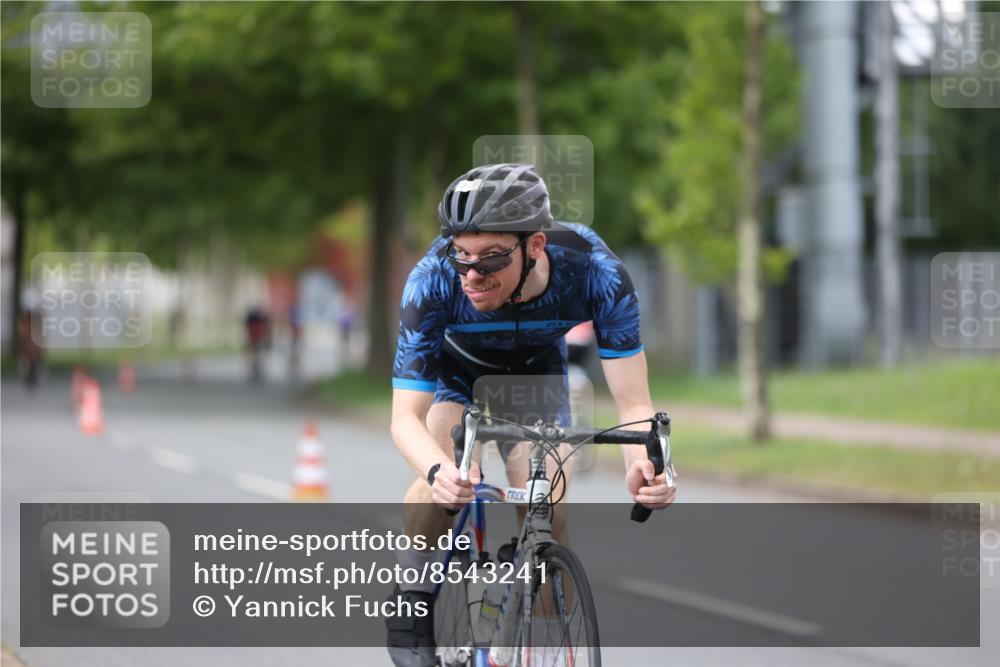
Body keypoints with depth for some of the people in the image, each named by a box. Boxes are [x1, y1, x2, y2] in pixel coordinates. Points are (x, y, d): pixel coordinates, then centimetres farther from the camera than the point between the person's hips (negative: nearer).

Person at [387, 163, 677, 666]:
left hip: (536, 376, 1)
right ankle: (412, 600, -4)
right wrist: (438, 470, -60)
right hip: (455, 372, -1)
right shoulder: (433, 280, -39)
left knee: (547, 518, -14)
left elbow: (633, 403, -34)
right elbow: (406, 417, -38)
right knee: (446, 477, -27)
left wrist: (641, 464, -56)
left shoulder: (594, 271, -37)